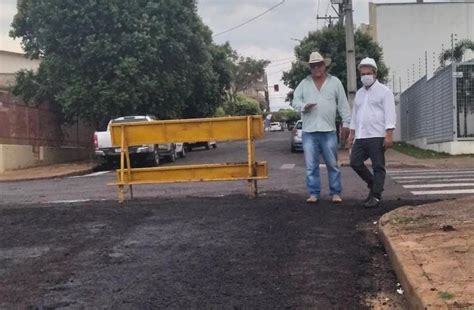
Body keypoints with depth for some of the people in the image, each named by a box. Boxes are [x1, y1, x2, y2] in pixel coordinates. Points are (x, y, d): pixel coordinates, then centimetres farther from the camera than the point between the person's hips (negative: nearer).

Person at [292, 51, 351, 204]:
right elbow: (295, 101, 9)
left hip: (328, 130, -1)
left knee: (332, 164, 3)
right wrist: (304, 106, -13)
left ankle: (335, 193, 11)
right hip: (309, 131, 1)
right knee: (311, 165, 3)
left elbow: (343, 105, 6)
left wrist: (346, 124, 1)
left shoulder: (335, 82, 6)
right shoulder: (304, 83, 10)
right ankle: (314, 193, 11)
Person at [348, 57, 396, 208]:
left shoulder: (384, 91, -2)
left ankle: (376, 196, 1)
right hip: (361, 136, 7)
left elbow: (390, 114, -9)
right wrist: (352, 133, 18)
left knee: (378, 167, -3)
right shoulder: (359, 93, 19)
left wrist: (389, 134, -17)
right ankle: (373, 185, 21)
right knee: (355, 162, 2)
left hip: (377, 136, -7)